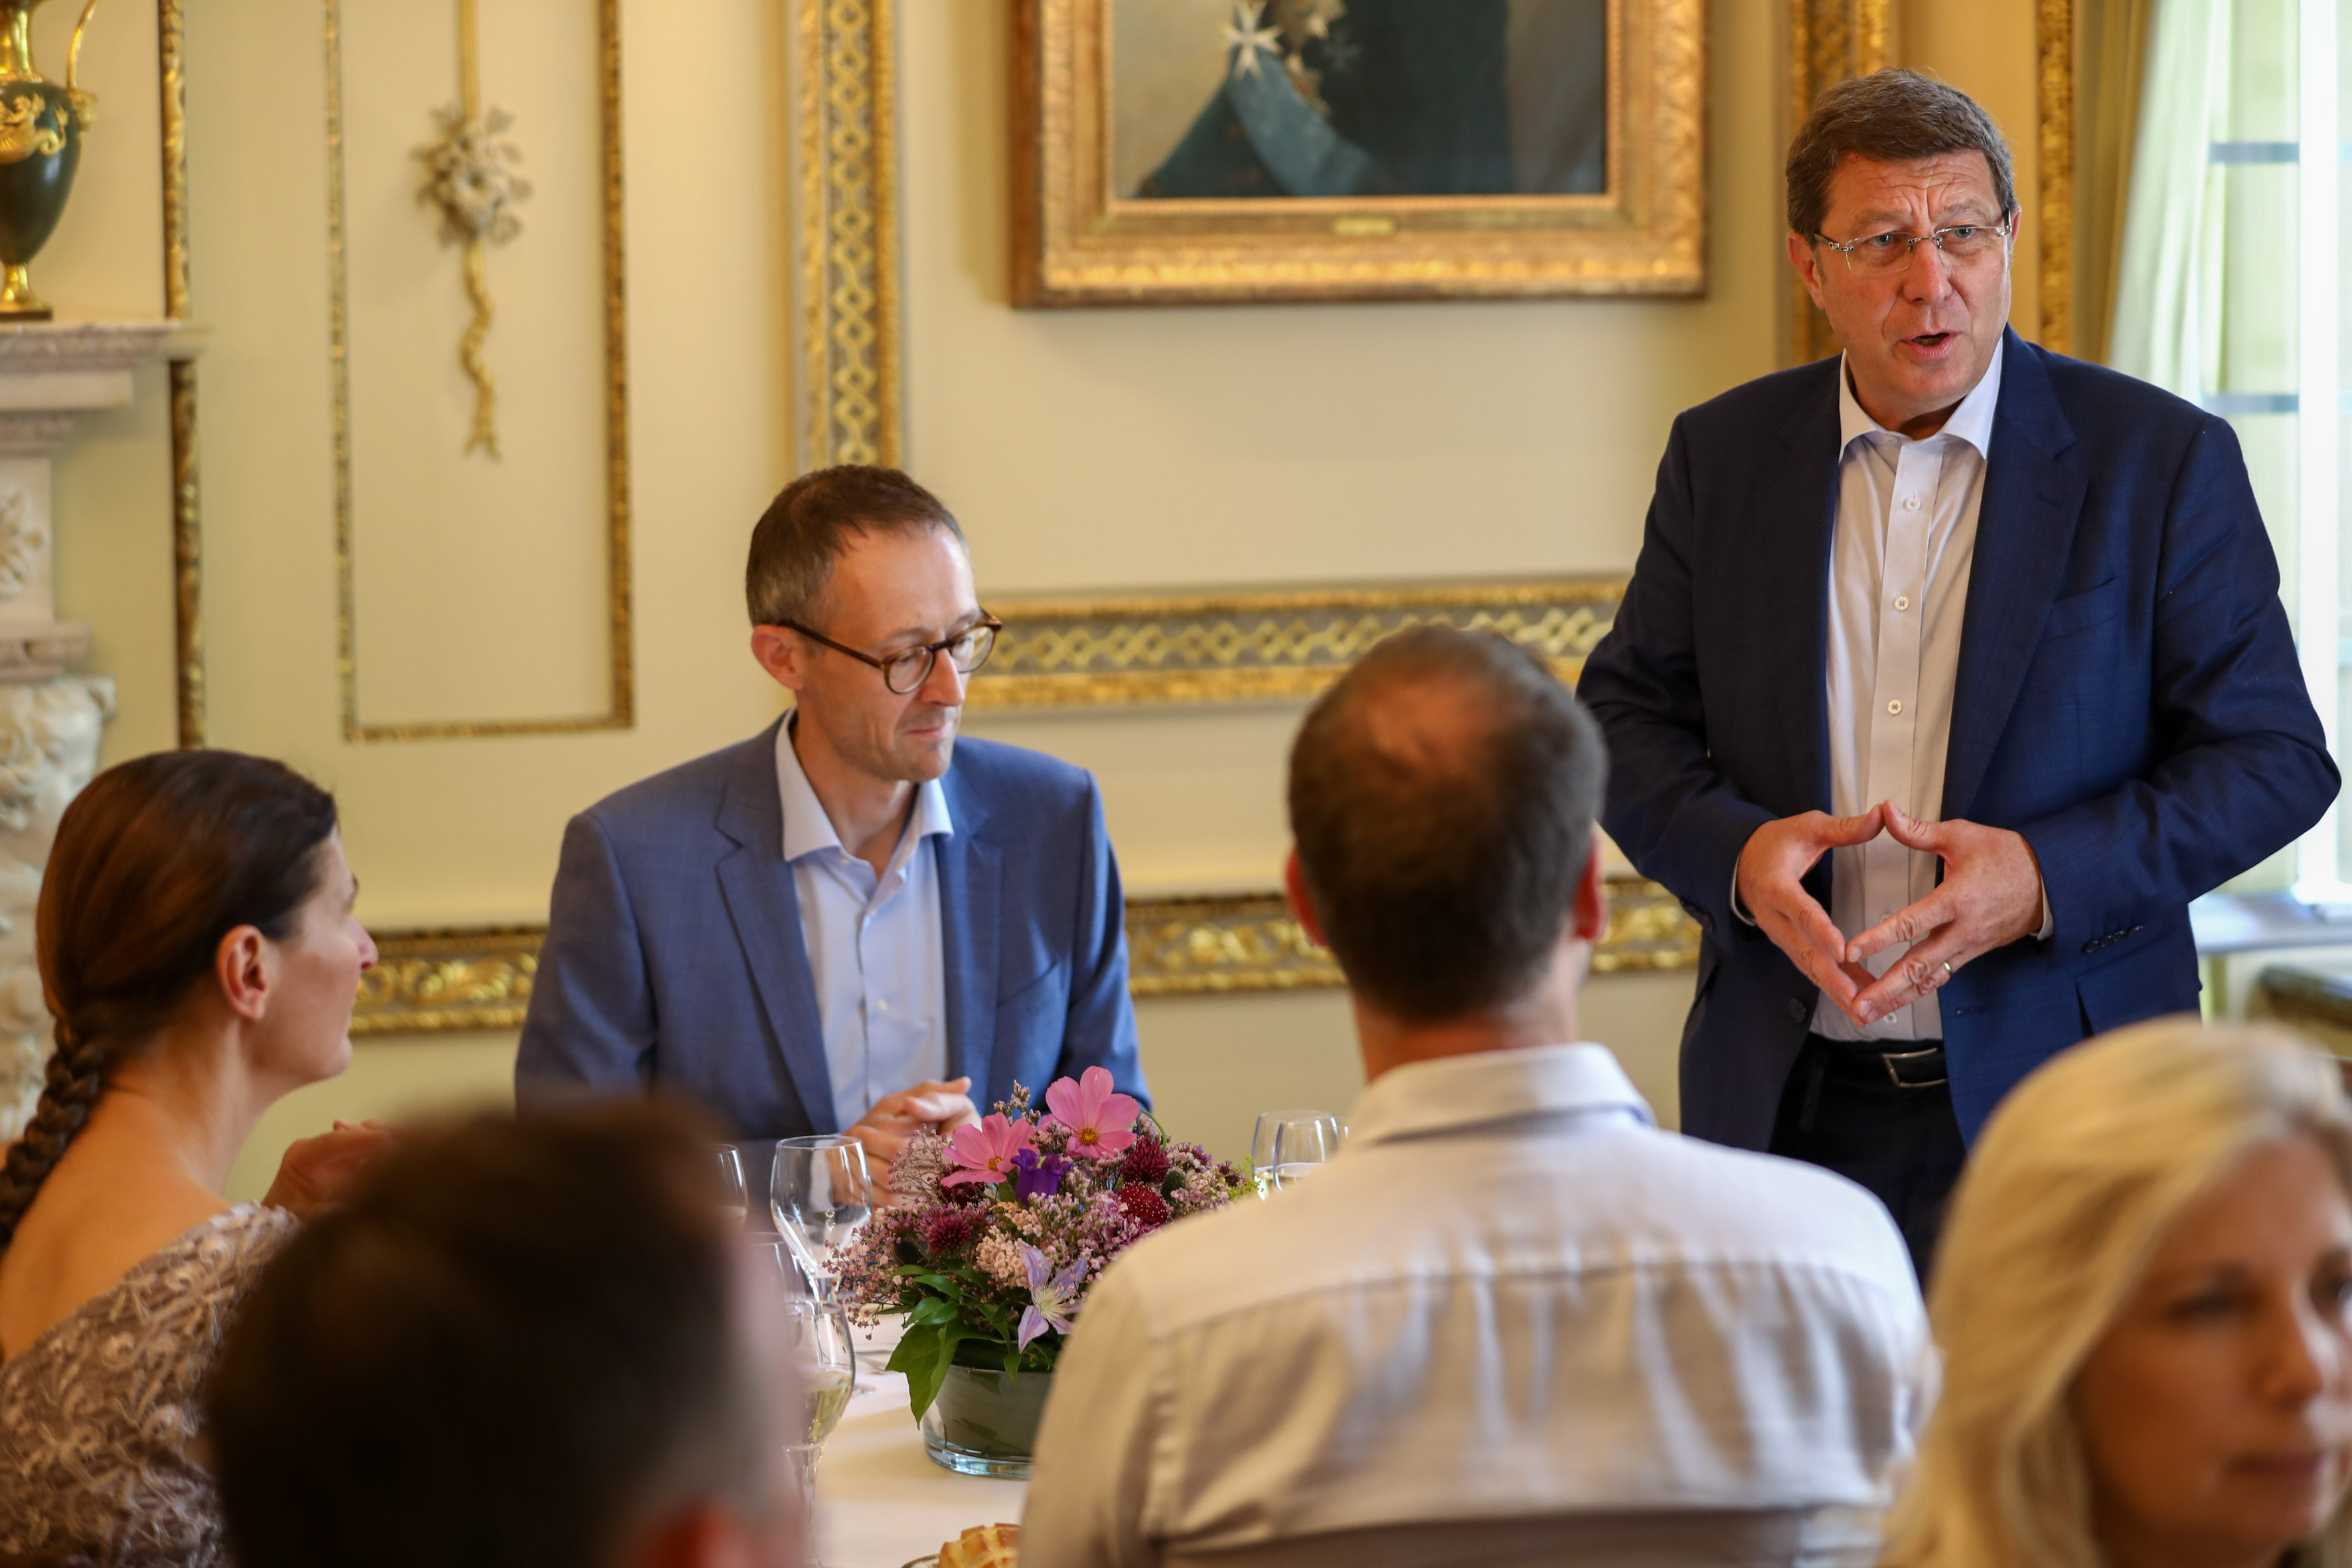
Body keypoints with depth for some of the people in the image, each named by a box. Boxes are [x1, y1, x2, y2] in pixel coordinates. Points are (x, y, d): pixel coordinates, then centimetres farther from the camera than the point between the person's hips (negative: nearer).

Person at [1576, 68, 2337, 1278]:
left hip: (2053, 1105, -2)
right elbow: (1625, 713, 11)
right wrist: (1734, 851, -10)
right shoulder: (1723, 454, 8)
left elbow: (2275, 757, -3)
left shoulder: (2163, 460, -3)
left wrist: (2044, 877, -18)